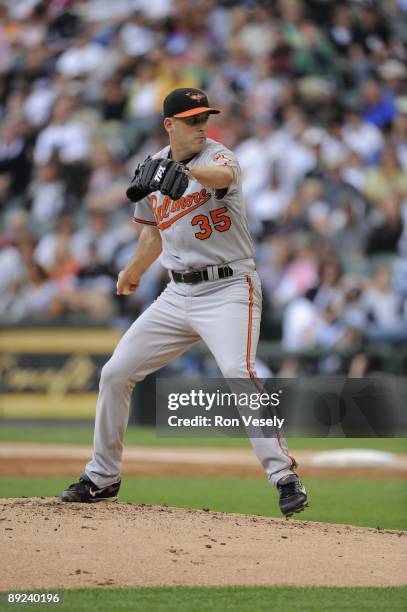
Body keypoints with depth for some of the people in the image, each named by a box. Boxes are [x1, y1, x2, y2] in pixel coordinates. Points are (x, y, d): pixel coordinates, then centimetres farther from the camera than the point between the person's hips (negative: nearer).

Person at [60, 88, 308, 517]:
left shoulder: (217, 156, -11)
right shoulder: (154, 167, 8)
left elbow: (221, 175, -39)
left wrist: (182, 172, -58)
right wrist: (133, 270, 36)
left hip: (228, 290, -7)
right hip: (178, 294, 7)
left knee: (238, 372, -28)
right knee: (115, 372, 7)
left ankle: (285, 476, -23)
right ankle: (102, 477, 22)